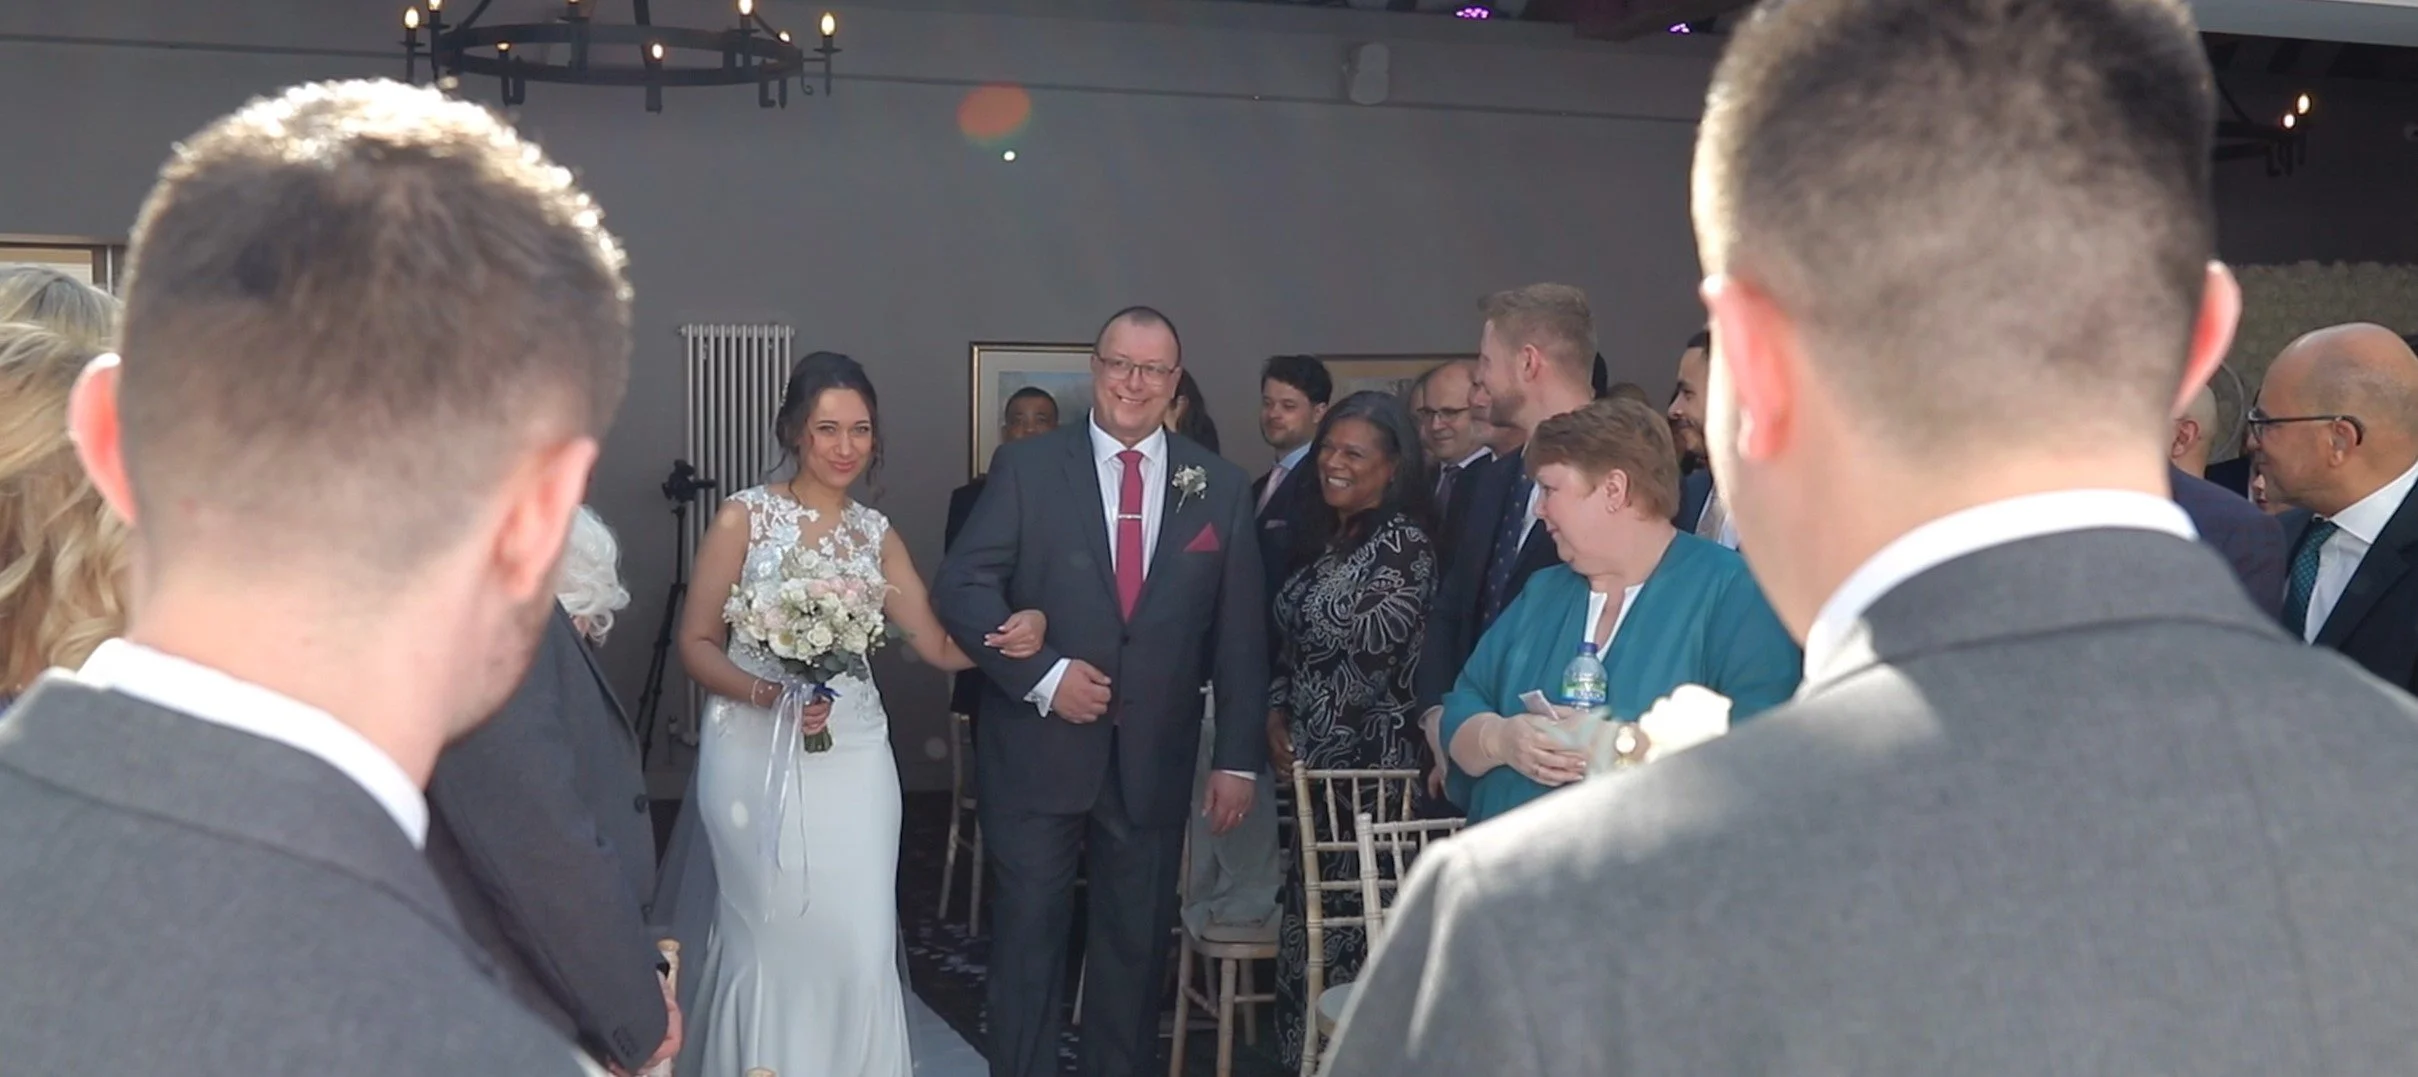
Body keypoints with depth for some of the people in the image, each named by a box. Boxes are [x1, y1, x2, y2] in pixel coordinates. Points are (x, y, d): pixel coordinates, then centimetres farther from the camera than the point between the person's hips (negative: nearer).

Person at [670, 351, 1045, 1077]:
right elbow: (696, 644, -3)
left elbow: (939, 646, 8)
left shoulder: (875, 533, 10)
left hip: (852, 758, 3)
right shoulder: (744, 517, -3)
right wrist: (767, 693, -20)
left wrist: (1012, 636, -12)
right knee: (769, 939, 3)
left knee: (859, 944, -2)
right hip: (758, 756, -3)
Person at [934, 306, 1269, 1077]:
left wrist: (1240, 758, 1)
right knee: (1028, 938, 7)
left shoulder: (1221, 488, 4)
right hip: (1039, 749, -2)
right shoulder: (1027, 468, -2)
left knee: (1137, 945, 12)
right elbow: (962, 586, -7)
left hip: (1154, 759, 2)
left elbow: (1240, 634, 4)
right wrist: (1043, 675, -17)